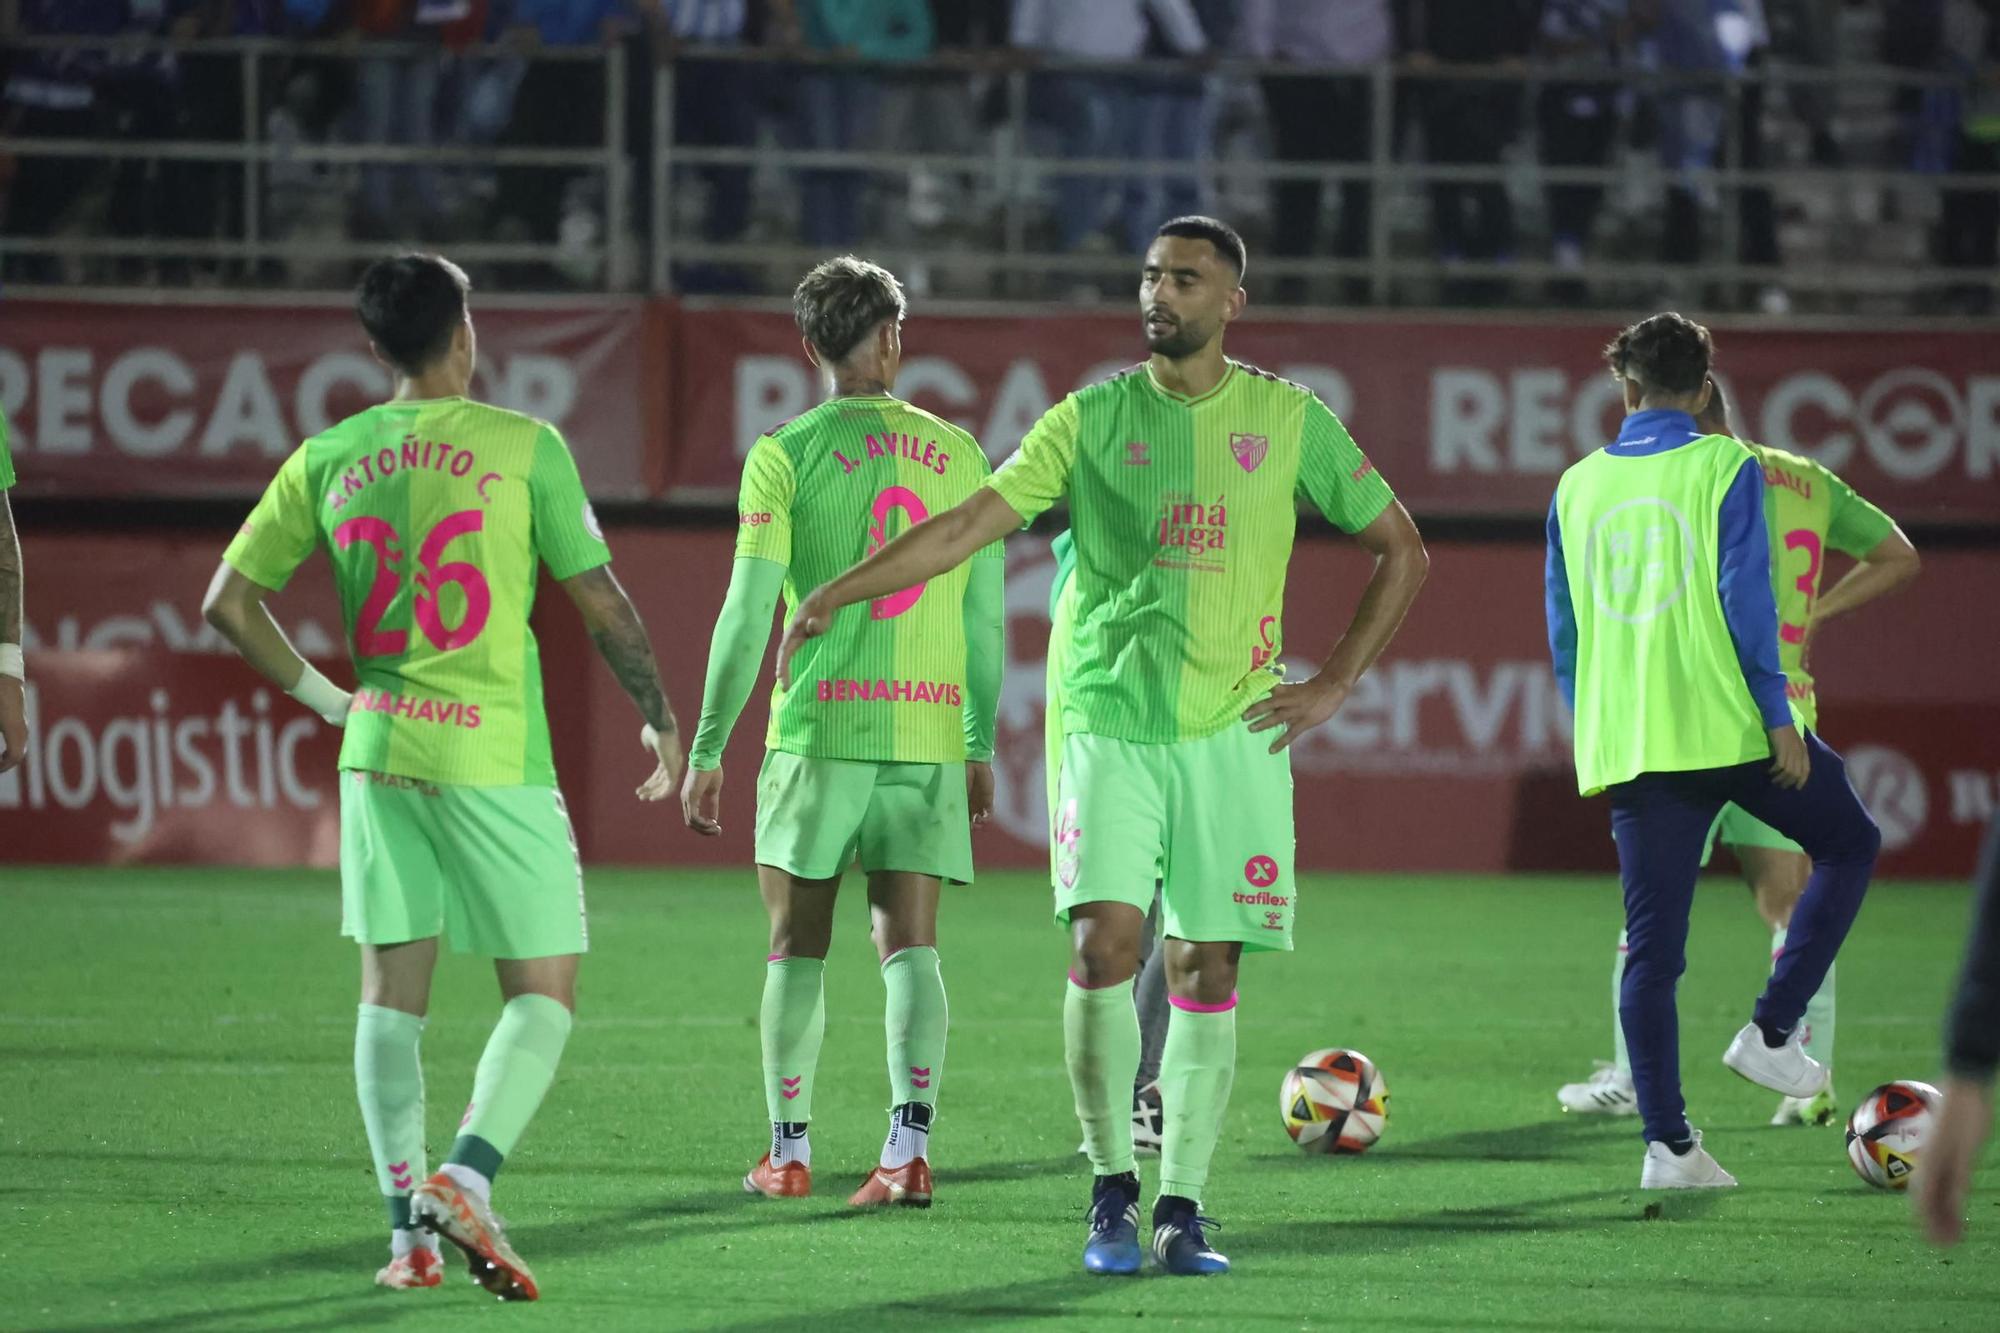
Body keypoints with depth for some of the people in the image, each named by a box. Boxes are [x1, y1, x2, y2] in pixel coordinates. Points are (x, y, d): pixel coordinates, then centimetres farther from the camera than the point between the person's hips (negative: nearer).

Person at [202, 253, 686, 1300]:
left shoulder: (329, 459, 6)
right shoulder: (523, 447, -4)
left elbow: (227, 602, 7)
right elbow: (602, 603, -1)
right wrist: (661, 719, 12)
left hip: (379, 749, 4)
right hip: (496, 759, -4)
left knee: (391, 995, 10)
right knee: (542, 996, 3)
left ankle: (408, 1226, 3)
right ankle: (467, 1177, -17)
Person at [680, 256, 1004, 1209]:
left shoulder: (787, 454, -3)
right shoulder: (958, 454, 7)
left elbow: (748, 613, -7)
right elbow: (987, 619, 9)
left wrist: (706, 751, -1)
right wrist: (980, 746, 20)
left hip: (818, 728, -2)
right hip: (929, 729, 2)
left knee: (799, 948, 8)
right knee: (909, 945, 4)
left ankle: (788, 1153, 13)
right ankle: (910, 1147, -10)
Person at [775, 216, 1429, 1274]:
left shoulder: (1289, 420, 6)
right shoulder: (1094, 419, 5)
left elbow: (1400, 548, 13)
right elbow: (969, 525, 0)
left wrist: (1334, 684, 5)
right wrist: (841, 591, -10)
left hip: (1234, 732, 1)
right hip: (1111, 722, -1)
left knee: (1205, 970, 0)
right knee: (1104, 942, -14)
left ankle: (1181, 1209, 7)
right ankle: (1112, 1193, -2)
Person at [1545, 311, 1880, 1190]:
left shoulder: (1578, 486, 11)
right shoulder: (1724, 467, -2)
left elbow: (1564, 631, 14)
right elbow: (1745, 598, -10)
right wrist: (1778, 715, -7)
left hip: (1627, 746, 4)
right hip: (1724, 723, -4)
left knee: (1650, 946, 5)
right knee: (1848, 844, 18)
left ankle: (1667, 1142, 0)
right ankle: (1773, 1031, 6)